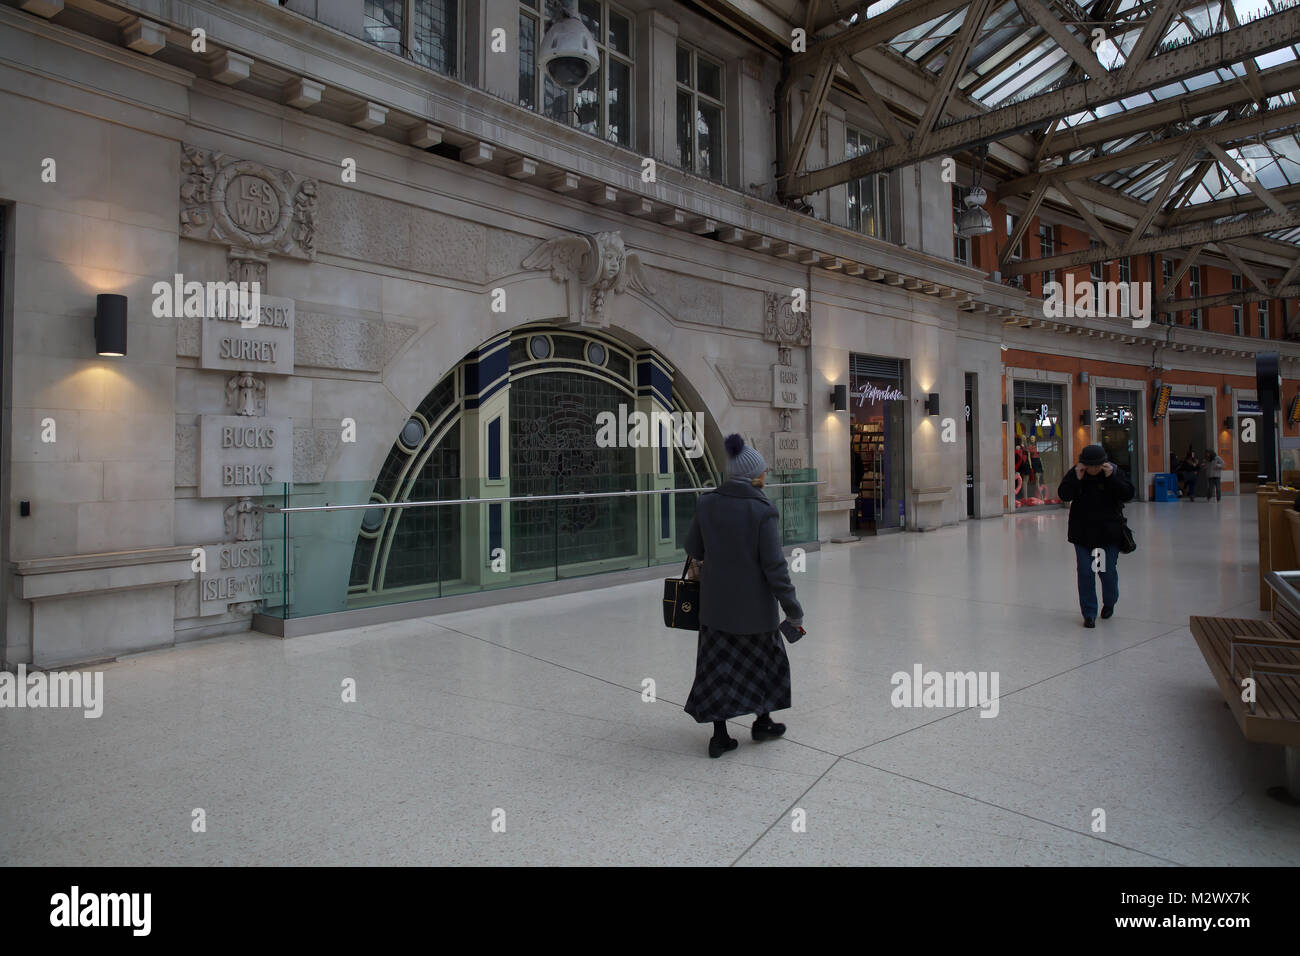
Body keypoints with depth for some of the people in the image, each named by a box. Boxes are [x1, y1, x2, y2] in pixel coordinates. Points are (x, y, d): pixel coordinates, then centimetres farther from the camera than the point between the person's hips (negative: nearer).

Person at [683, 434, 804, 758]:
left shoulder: (707, 503, -6)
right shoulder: (763, 510, -18)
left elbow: (693, 549, 4)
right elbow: (774, 565, -18)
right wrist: (792, 608, -9)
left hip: (715, 601, 3)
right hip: (754, 604, -3)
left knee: (718, 664, 12)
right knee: (764, 659, 20)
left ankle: (719, 735, 16)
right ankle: (762, 722, 34)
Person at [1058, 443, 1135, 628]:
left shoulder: (1115, 472, -5)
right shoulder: (1075, 473, -4)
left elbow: (1128, 495, -11)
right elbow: (1063, 495, -9)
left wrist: (1111, 477, -22)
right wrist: (1076, 479, -21)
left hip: (1109, 531, -1)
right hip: (1082, 531, 1)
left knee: (1108, 571, 4)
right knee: (1084, 572, 0)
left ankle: (1109, 603, 33)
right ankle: (1089, 613, 9)